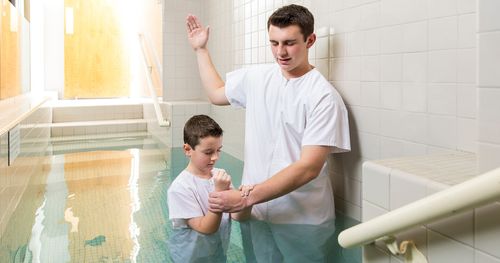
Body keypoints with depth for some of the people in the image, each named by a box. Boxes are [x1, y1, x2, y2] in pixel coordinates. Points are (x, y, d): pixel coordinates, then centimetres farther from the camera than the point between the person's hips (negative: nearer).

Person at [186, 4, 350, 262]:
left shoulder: (324, 97, -16)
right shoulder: (256, 77, 2)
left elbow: (309, 167, -22)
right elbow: (217, 93, 22)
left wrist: (247, 197, -26)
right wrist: (201, 49, 22)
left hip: (302, 219, -5)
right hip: (255, 211, 5)